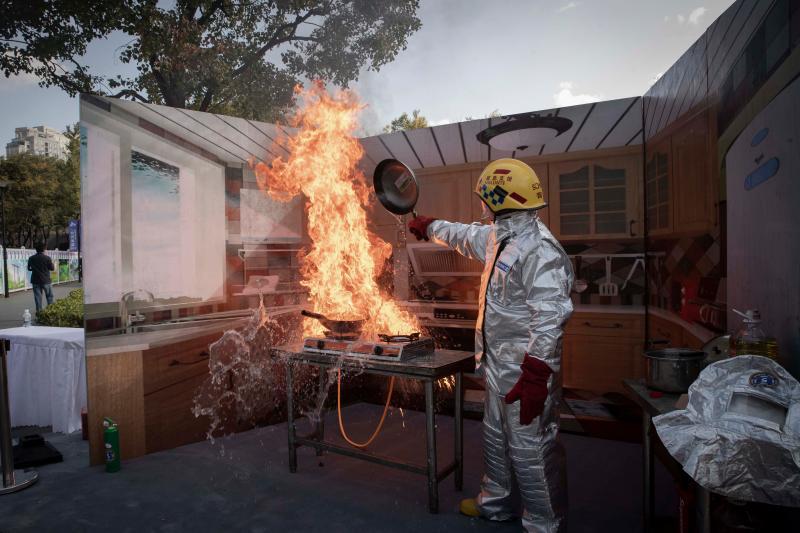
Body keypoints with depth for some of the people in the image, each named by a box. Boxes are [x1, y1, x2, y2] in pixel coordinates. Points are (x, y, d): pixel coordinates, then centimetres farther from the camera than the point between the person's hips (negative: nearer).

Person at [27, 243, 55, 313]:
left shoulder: (31, 258, 0)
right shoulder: (47, 258, -11)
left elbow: (29, 268, 11)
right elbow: (52, 268, -5)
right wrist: (53, 264, 14)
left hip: (35, 281, 3)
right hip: (46, 280, -3)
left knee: (37, 296, 7)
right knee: (49, 296, 8)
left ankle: (39, 311, 7)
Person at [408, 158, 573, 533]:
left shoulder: (540, 249, -23)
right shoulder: (499, 238, 8)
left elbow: (549, 317, -30)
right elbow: (467, 236, 29)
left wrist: (535, 375, -33)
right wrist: (429, 227, 43)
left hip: (525, 371, -10)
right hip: (498, 365, 10)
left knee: (531, 451, 2)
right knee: (495, 439, 25)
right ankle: (494, 503, 45)